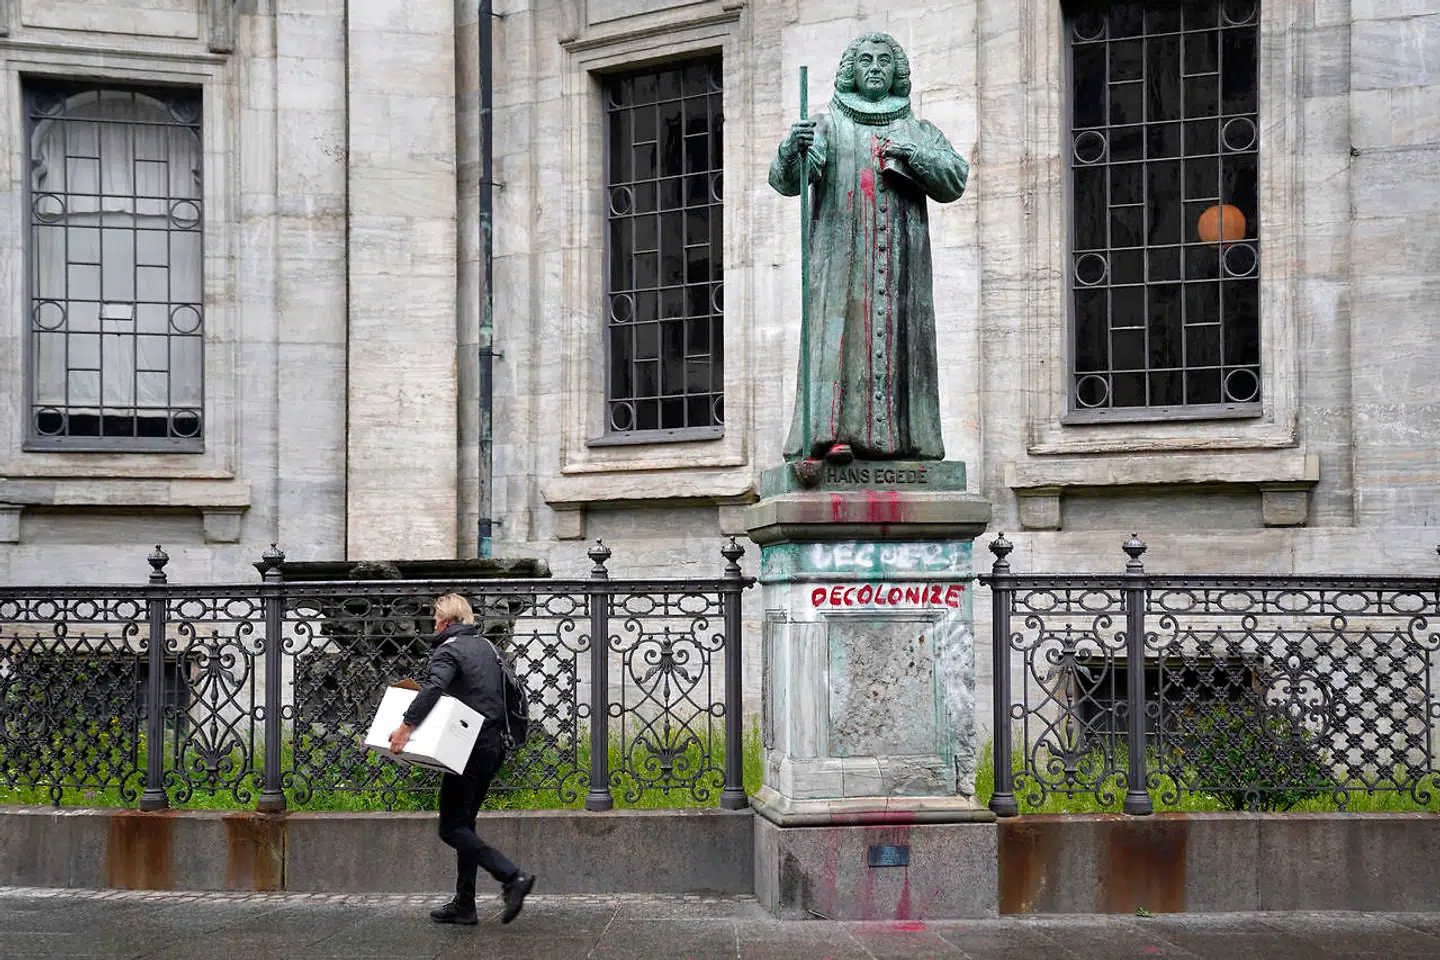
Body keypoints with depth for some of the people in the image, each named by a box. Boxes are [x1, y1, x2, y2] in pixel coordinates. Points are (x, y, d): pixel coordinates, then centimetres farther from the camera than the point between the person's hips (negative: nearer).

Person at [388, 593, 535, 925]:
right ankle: (464, 904, 15)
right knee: (464, 823, 15)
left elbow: (433, 687, -28)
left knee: (452, 828, -5)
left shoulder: (448, 650, -9)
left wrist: (405, 726, -31)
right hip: (493, 745, 9)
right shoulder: (487, 647, 17)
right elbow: (502, 695, 23)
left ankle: (512, 877, -17)